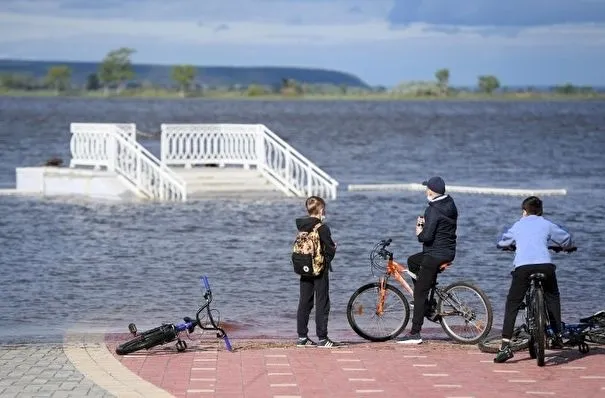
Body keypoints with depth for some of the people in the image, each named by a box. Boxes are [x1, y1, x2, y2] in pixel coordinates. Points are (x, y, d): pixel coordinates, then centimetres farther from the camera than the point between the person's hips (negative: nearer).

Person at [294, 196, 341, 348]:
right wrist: (334, 247, 8)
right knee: (322, 303, -1)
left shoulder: (301, 228, 5)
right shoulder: (323, 228, -14)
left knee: (304, 303, 10)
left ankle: (302, 337, 12)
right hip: (320, 270, -6)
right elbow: (330, 249, -13)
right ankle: (322, 338, -2)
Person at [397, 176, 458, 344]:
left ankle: (415, 334, -7)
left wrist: (419, 233, -4)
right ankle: (427, 305, 30)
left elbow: (427, 236, -25)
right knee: (412, 261, 31)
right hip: (449, 252, 10)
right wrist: (425, 222, 9)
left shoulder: (433, 210, -19)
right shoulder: (450, 205, 9)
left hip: (435, 255, -10)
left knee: (419, 292, -5)